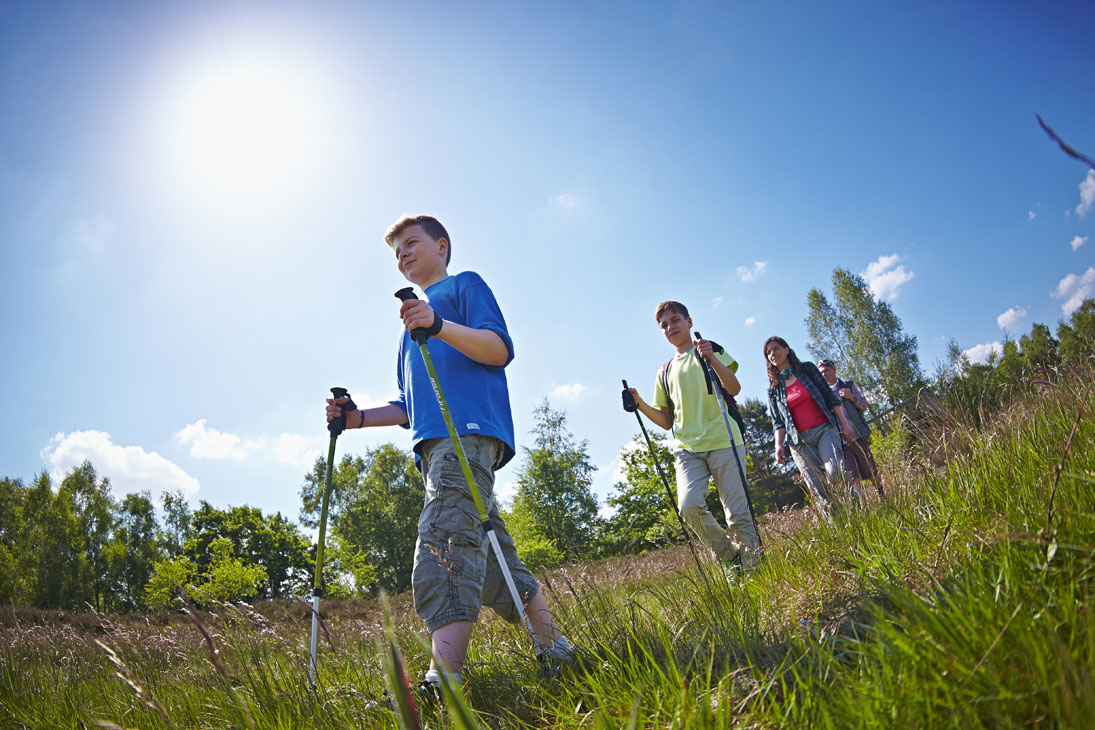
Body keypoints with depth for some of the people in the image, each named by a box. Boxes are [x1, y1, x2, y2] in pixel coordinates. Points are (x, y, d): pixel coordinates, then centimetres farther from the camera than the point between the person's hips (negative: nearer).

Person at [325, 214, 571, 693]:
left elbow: (499, 349, -5)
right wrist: (359, 417, 15)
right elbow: (409, 407, 32)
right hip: (435, 442, 8)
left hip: (469, 430, -8)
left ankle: (443, 678, -30)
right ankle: (553, 646, 14)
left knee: (444, 540, -23)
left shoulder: (465, 284, 13)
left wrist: (440, 326, -20)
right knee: (488, 558, 5)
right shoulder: (413, 326, 35)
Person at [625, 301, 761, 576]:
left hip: (723, 442, -2)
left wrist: (712, 359, -19)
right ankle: (729, 557, 1)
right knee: (689, 505, -19)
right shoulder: (665, 372, 21)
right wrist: (641, 404, 3)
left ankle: (751, 562, 13)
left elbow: (734, 389, -4)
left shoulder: (710, 350, 11)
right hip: (687, 448, 3)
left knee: (738, 513, -7)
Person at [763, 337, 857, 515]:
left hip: (824, 430, -1)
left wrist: (844, 424, 2)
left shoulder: (807, 368, 9)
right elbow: (778, 422, 9)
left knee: (835, 474, -25)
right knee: (819, 492, -6)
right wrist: (779, 445, -6)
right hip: (799, 440, 1)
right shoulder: (773, 388, 11)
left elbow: (830, 397, 8)